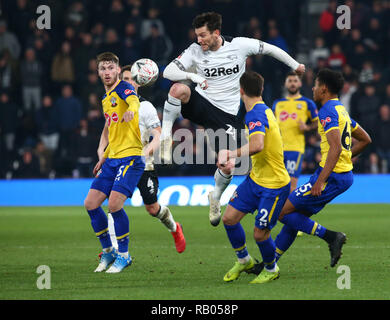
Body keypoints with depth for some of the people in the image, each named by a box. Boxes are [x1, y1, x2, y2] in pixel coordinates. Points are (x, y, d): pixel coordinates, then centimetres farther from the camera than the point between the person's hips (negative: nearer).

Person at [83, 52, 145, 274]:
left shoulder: (124, 88, -7)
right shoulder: (106, 99, 19)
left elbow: (133, 100, -33)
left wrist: (131, 110, -56)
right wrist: (104, 157, 29)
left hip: (130, 157, -9)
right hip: (112, 160, 9)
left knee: (114, 204, -19)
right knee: (91, 204, 2)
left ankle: (124, 255, -2)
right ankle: (108, 251, 18)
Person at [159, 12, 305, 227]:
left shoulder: (239, 45, -8)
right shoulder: (195, 51, -6)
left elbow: (269, 48, 6)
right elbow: (168, 72, -11)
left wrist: (294, 65, 17)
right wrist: (193, 76, -29)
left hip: (228, 115, 0)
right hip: (201, 104, 0)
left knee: (228, 166, -4)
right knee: (178, 89, -34)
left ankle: (216, 197, 28)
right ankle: (166, 138, -22)